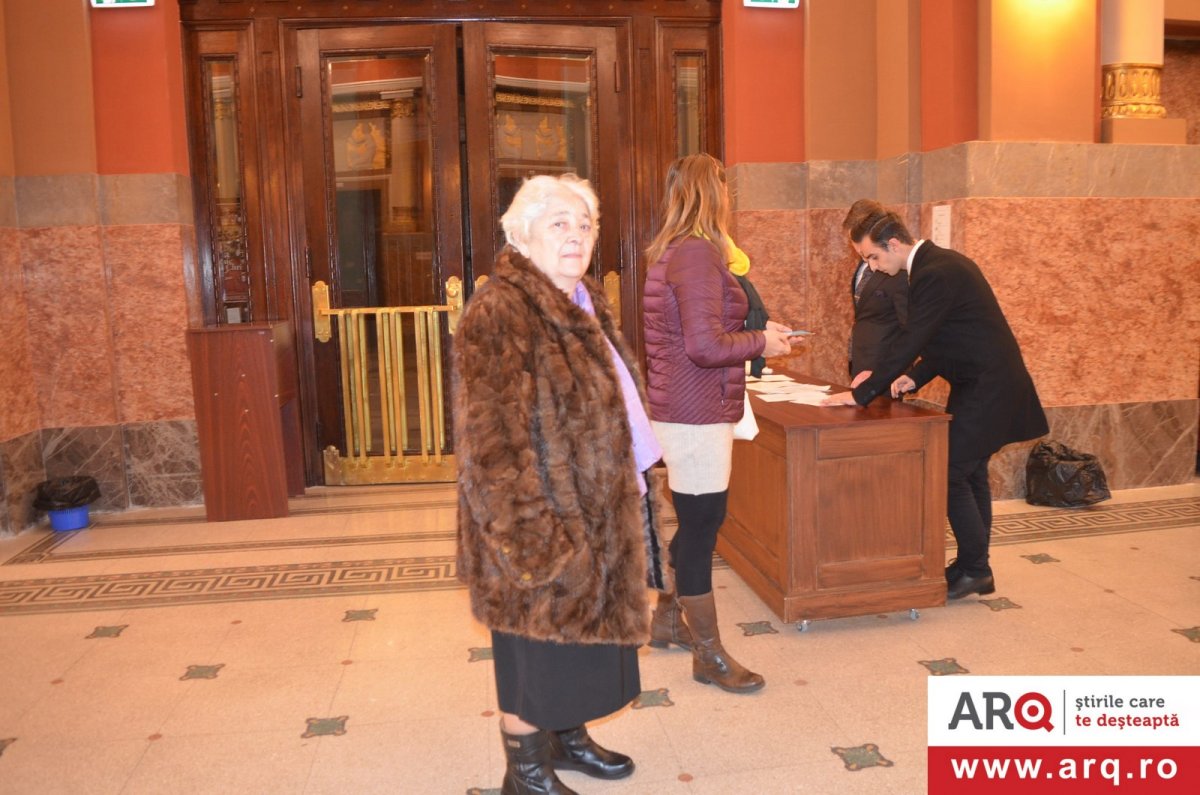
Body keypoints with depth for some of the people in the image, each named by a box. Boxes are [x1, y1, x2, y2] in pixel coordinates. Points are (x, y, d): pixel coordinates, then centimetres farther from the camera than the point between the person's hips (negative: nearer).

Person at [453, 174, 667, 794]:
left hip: (599, 508, 9)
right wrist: (534, 535, -24)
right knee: (538, 638, 7)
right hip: (543, 524, -9)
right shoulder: (499, 313, -20)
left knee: (579, 626, 21)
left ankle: (568, 737, 42)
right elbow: (493, 443, -24)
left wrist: (637, 483, 18)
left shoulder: (584, 302, 10)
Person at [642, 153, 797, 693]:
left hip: (685, 410, 10)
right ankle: (709, 655, 13)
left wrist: (753, 334, 13)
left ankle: (666, 620, 35)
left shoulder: (671, 250, 14)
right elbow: (705, 346, -24)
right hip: (697, 417, -10)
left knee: (696, 524, 20)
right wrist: (762, 343, -9)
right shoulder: (698, 252, -17)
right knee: (701, 529, 0)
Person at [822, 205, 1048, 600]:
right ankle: (975, 569, 25)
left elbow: (910, 341, -26)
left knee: (951, 474, -7)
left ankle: (973, 568, 6)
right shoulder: (938, 263, 10)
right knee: (970, 474, 15)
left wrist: (860, 394, -24)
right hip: (980, 385, 11)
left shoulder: (935, 275, -22)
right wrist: (917, 376, 5)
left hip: (986, 389, -11)